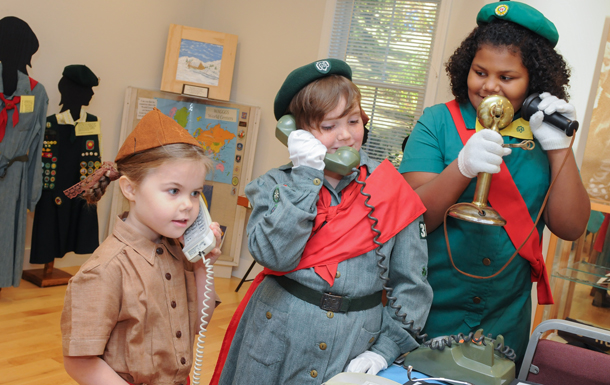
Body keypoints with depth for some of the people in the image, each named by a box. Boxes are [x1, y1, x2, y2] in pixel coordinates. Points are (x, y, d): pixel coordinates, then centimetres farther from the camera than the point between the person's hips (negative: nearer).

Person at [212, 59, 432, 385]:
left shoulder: (391, 189, -4)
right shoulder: (276, 185, -4)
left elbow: (412, 283, -2)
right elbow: (274, 255, -21)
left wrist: (386, 349, -10)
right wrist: (307, 174, -18)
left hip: (356, 345, 1)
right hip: (279, 340, 0)